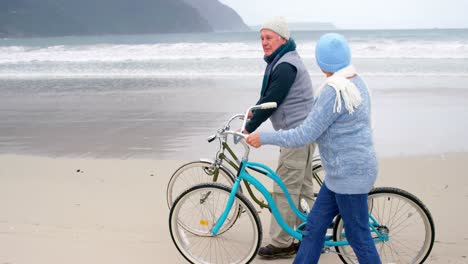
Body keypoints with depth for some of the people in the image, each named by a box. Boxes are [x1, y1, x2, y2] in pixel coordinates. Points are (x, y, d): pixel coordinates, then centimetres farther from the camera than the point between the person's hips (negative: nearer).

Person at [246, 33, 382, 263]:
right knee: (314, 227, 15)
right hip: (343, 171, 10)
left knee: (358, 237, 3)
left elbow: (303, 136, -24)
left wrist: (263, 138, -14)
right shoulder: (356, 82, 8)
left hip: (349, 174, -10)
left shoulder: (334, 92, -23)